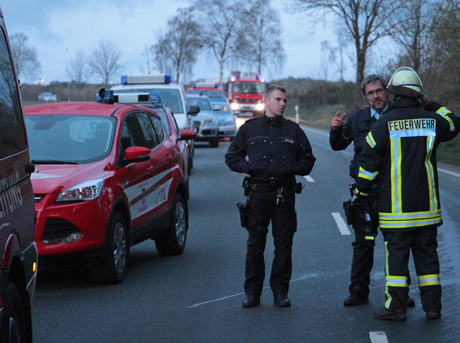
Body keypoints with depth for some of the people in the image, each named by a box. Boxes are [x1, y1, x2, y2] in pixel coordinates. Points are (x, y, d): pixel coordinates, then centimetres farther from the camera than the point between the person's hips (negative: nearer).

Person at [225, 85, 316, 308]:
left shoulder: (293, 130, 12)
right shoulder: (249, 128, 9)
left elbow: (308, 160, 15)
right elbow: (232, 157, 11)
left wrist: (292, 168, -3)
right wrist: (249, 168, -6)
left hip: (285, 193, 1)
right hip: (258, 192, -1)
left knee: (284, 244, 1)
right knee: (255, 244, 1)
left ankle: (280, 291, 9)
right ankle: (252, 292, 8)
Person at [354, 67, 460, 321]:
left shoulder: (385, 123, -7)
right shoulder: (431, 120, 2)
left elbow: (369, 161, -6)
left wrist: (361, 192, 5)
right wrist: (431, 106, 26)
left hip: (396, 206, -3)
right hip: (427, 205, 3)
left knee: (396, 252, 1)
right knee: (427, 252, 10)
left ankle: (396, 306, 2)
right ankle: (432, 305, 12)